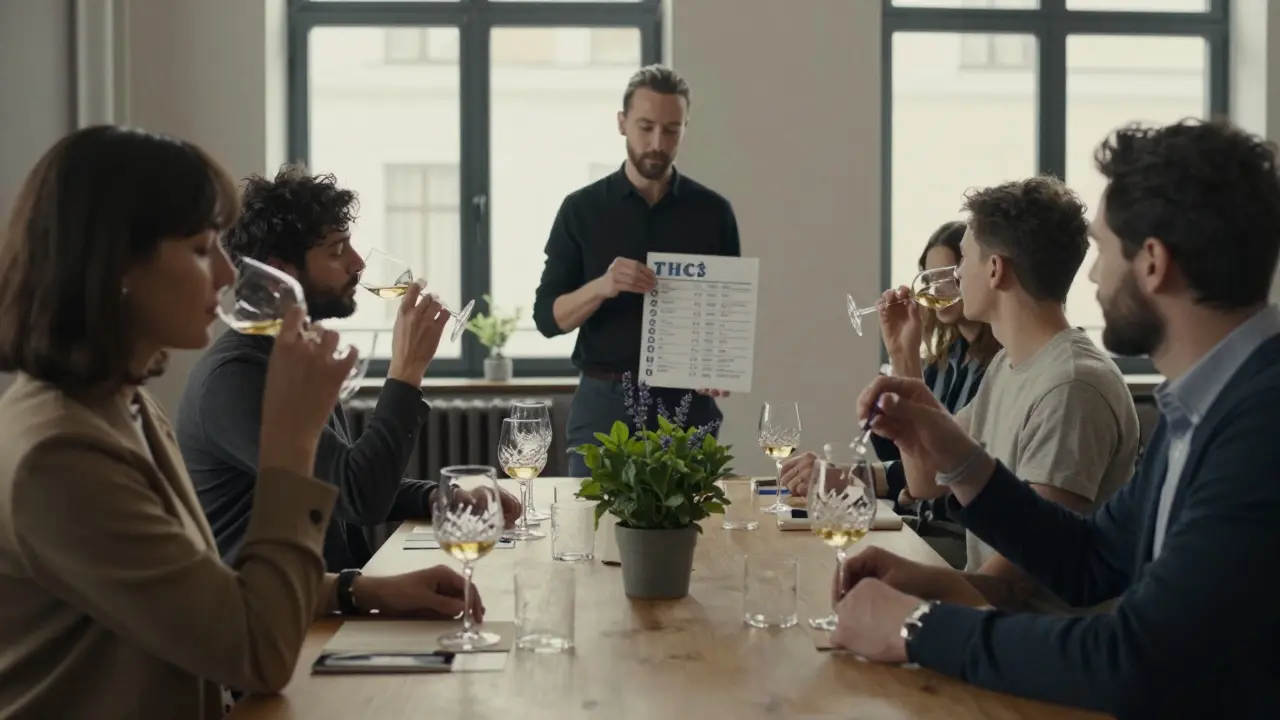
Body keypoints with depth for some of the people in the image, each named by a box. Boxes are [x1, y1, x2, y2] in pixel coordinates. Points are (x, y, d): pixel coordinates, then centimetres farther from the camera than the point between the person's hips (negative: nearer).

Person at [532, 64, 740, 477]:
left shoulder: (712, 212, 4)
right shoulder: (582, 210, 1)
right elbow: (548, 317, -2)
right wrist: (600, 287, -21)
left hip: (687, 403, 1)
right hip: (604, 402, -1)